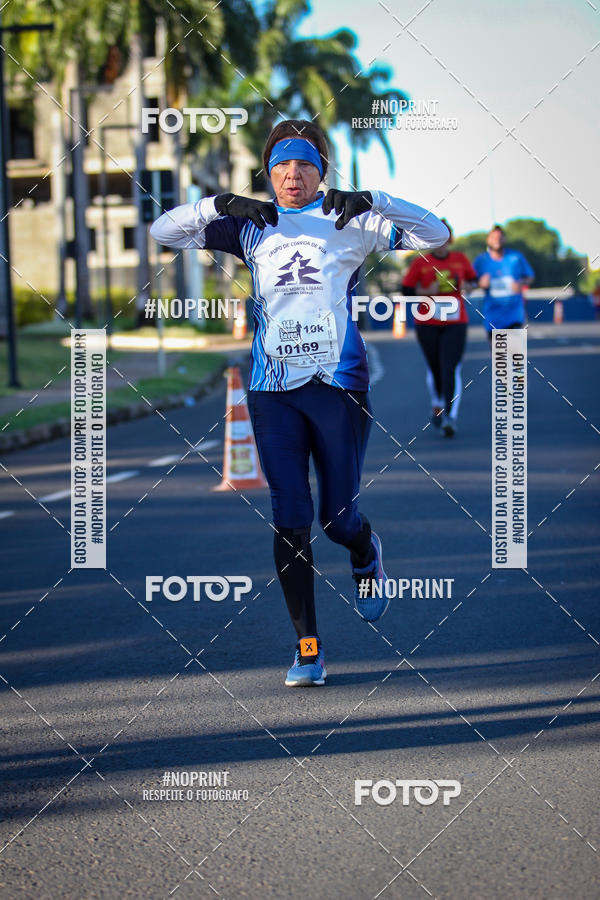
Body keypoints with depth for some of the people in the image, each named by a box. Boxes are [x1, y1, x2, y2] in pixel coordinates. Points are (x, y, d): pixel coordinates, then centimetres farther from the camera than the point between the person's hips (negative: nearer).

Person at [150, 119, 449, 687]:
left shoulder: (350, 224, 7)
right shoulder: (250, 229, 13)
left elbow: (434, 235, -1)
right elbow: (162, 232, 10)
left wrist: (372, 202, -14)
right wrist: (220, 204, -7)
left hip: (339, 382, -1)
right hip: (272, 387, 2)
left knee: (339, 517, 0)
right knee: (289, 518, -5)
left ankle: (366, 554, 37)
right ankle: (307, 646, 2)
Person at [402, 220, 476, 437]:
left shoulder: (460, 259, 5)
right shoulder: (420, 262, -1)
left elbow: (472, 279, 19)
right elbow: (406, 289, 0)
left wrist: (466, 286, -4)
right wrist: (427, 291, -16)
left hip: (455, 324, 0)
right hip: (427, 324, 0)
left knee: (451, 369, -13)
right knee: (434, 369, 10)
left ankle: (450, 417, -18)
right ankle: (437, 406, 38)